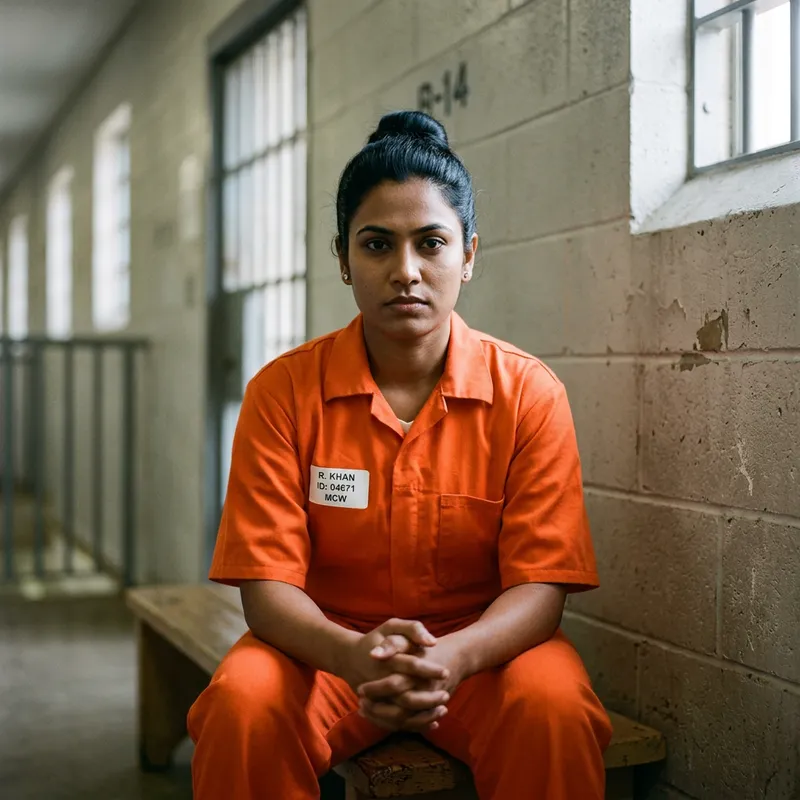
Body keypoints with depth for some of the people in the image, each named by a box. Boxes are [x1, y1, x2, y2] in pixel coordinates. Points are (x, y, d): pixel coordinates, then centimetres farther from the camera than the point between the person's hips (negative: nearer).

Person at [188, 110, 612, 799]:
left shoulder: (529, 393, -8)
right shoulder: (282, 392, -8)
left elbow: (541, 584, -12)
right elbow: (267, 582, -11)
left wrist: (452, 656, -34)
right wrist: (355, 655, -33)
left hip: (482, 647, 0)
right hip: (327, 648, 0)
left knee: (554, 707, -31)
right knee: (242, 703, -30)